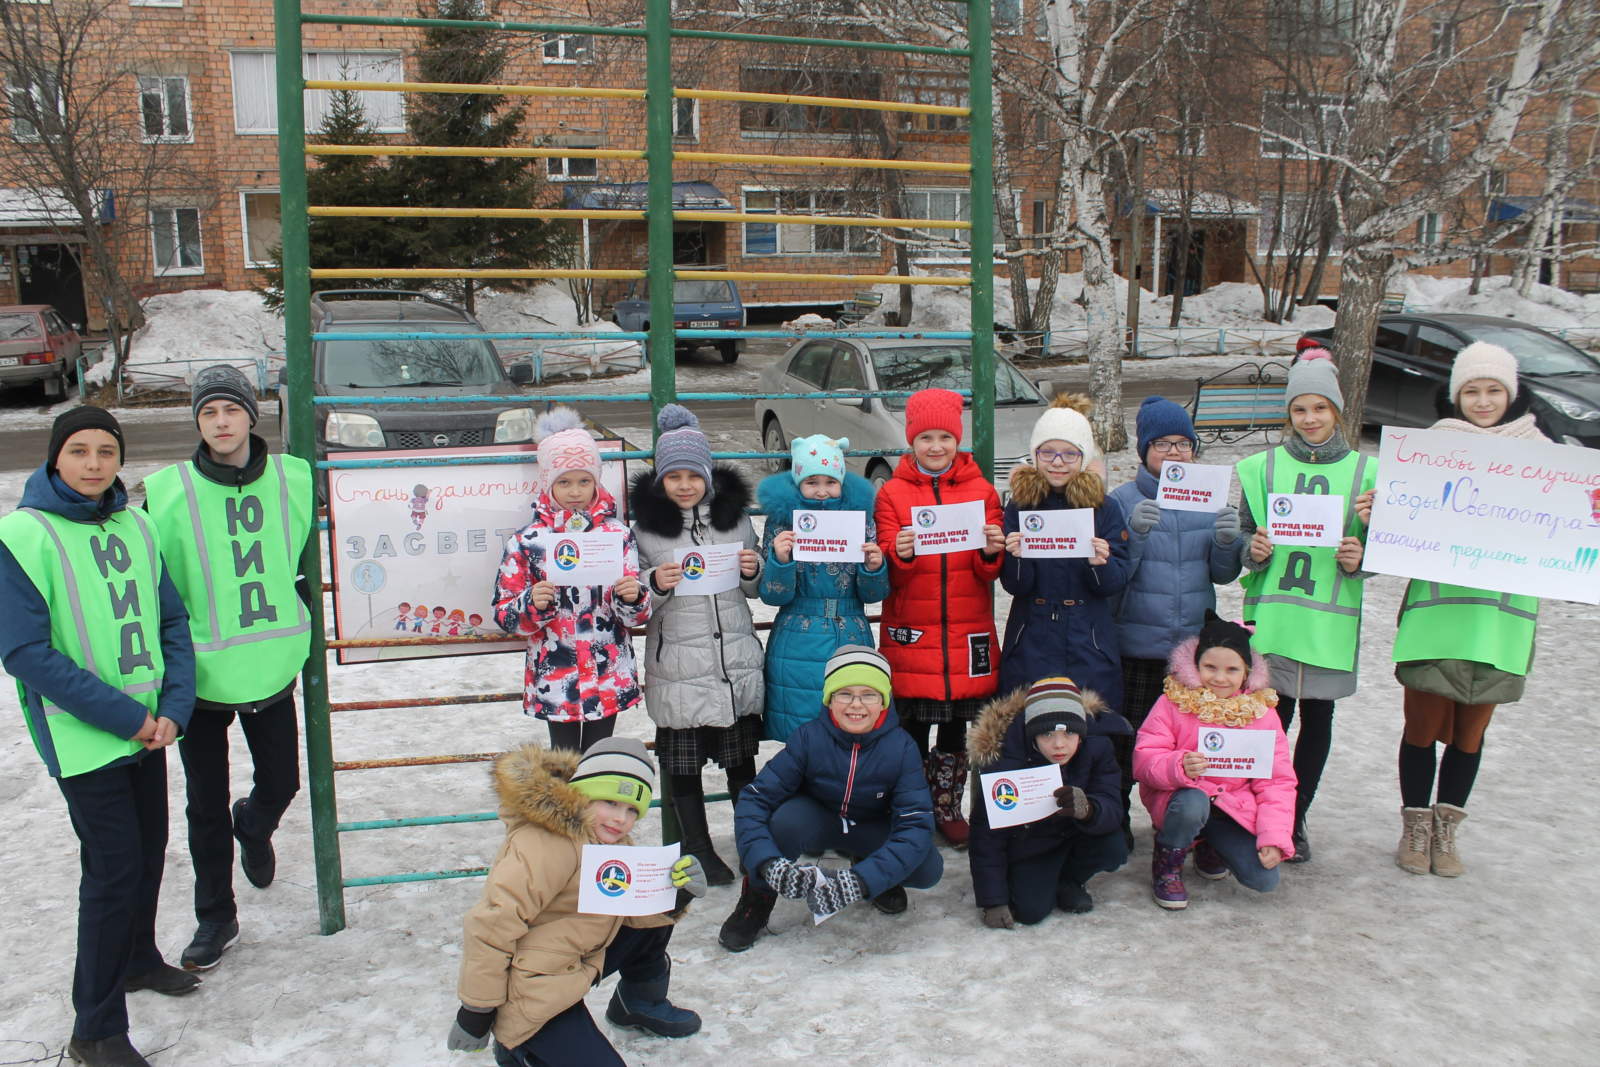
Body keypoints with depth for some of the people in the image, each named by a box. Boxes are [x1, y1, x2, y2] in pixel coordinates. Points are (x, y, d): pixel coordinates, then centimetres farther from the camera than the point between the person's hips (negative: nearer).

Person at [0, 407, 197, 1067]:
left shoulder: (136, 526, 4)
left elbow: (172, 622, 8)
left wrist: (173, 708, -5)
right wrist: (125, 715, -17)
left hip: (149, 728, 6)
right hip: (82, 739, -6)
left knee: (150, 849, 18)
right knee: (114, 869, -3)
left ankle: (137, 959, 42)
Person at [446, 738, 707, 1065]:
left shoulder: (612, 841, 3)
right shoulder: (548, 843, -28)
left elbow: (636, 910, 3)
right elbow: (490, 926, -29)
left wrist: (676, 894, -18)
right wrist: (475, 1012, -22)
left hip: (577, 959, 9)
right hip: (532, 994, -9)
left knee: (655, 922, 7)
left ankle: (640, 1004, 28)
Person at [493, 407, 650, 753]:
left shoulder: (618, 533, 1)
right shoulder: (527, 541, -3)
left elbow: (636, 615, 3)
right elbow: (505, 615, -2)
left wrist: (632, 598, -19)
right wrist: (531, 605, -22)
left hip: (609, 677, 1)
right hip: (554, 681, -1)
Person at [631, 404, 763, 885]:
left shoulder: (735, 513, 5)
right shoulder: (645, 523, -2)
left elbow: (756, 590, 15)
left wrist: (753, 571, -7)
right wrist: (656, 584, -19)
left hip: (737, 660, 2)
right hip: (677, 666, -1)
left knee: (742, 760, 12)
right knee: (683, 767, 7)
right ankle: (700, 851, 24)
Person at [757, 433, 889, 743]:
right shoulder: (782, 518, -1)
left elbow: (874, 595, 5)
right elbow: (772, 595, -3)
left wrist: (874, 568, -15)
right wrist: (780, 560, -21)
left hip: (850, 643, 1)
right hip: (798, 646, -1)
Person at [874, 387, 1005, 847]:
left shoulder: (980, 490, 6)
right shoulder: (892, 493, 2)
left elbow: (989, 571, 3)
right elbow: (886, 570, -5)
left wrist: (992, 552, -19)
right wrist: (899, 554, -26)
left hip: (967, 633, 2)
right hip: (911, 632, -2)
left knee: (956, 729, 12)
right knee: (913, 728, 4)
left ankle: (948, 808, 28)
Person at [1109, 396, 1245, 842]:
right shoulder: (1122, 499, -5)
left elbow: (1223, 573, 8)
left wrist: (1227, 541, -12)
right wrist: (1134, 533, -26)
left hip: (1195, 643, 3)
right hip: (1136, 646, -3)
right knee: (1128, 738, 3)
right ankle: (1115, 817, 22)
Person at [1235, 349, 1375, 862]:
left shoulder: (1364, 470, 6)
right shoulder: (1264, 467, 6)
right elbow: (1245, 535, 8)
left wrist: (1360, 559, -12)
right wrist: (1254, 551, -13)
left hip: (1331, 618, 1)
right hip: (1272, 613, -1)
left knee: (1318, 718, 8)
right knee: (1272, 714, -3)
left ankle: (1296, 820, 23)